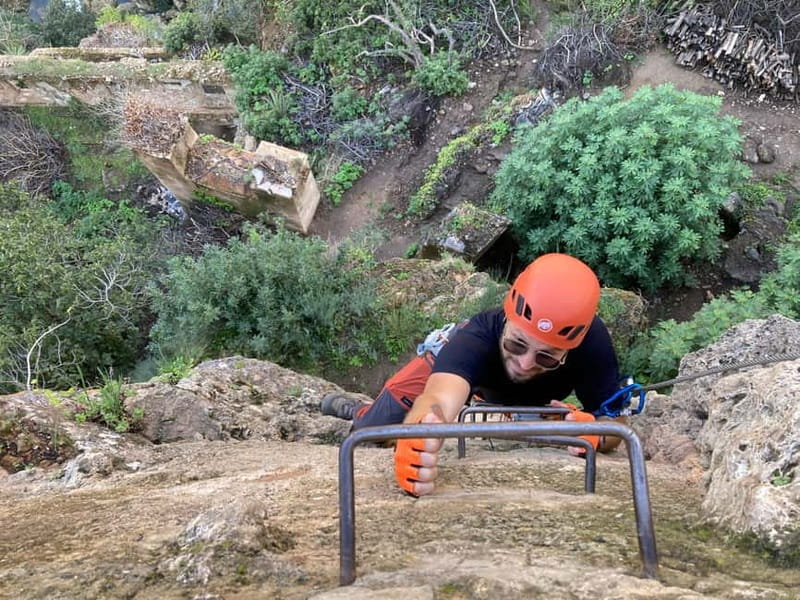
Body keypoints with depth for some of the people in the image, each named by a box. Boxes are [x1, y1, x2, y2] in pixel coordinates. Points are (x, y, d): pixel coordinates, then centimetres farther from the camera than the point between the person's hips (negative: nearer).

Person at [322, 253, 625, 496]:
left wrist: (596, 434, -62)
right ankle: (357, 410, 39)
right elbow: (438, 399, -67)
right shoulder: (475, 337, -49)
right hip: (454, 369, -2)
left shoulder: (590, 341, -42)